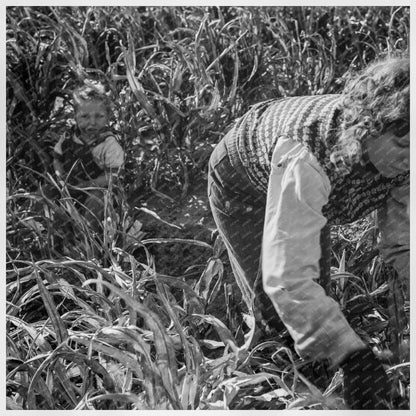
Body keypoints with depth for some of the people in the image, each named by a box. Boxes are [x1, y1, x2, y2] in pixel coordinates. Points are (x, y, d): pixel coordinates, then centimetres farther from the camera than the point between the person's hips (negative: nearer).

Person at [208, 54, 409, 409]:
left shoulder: (398, 155, -30)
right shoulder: (306, 159, -50)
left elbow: (403, 239, -22)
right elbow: (287, 278, -54)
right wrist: (353, 356, -60)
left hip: (312, 189, 6)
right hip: (242, 179, -5)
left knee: (316, 280, 16)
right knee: (275, 304, -3)